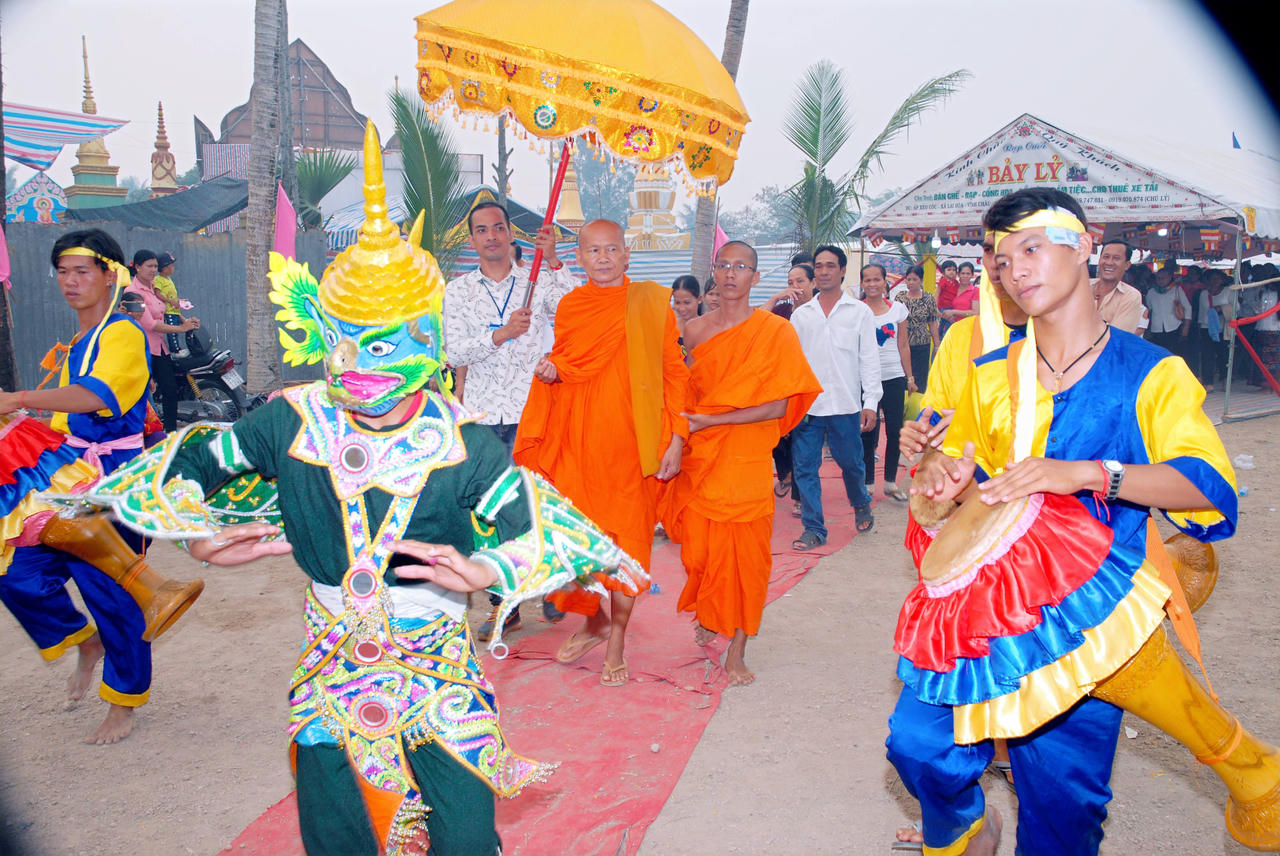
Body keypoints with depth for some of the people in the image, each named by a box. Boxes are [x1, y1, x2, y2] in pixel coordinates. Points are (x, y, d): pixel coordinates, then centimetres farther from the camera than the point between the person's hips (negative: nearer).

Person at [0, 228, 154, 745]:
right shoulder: (76, 343, 16)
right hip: (69, 479, 8)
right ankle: (85, 643, 30)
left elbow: (96, 395, -33)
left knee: (112, 594, 0)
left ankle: (124, 706, 19)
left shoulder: (124, 335, -13)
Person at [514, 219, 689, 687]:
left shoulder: (652, 302, 0)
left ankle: (617, 640, 18)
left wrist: (676, 438, -8)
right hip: (577, 442, 3)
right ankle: (594, 621, 31)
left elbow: (675, 372, -1)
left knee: (626, 540, 2)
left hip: (631, 444, -3)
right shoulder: (569, 306, 9)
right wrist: (551, 370, -1)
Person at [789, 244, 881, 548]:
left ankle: (861, 504, 39)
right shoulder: (801, 314, 9)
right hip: (807, 405, 2)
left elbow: (869, 359, 1)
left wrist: (871, 402, -6)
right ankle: (814, 528, 11)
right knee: (805, 467, 0)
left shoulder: (860, 312, 3)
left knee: (851, 463, 9)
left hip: (845, 405, -1)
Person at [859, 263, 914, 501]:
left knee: (895, 430, 1)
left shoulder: (898, 308, 6)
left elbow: (903, 346, 11)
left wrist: (910, 377, 10)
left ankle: (890, 482, 15)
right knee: (867, 431, 3)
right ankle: (868, 483, 14)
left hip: (893, 377, 2)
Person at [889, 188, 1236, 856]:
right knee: (918, 745, -4)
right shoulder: (992, 374, 10)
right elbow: (958, 467, 19)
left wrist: (1086, 473, -28)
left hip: (1085, 613, -3)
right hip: (984, 593, 3)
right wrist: (941, 475, -5)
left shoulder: (1152, 374, -2)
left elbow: (1210, 484, -14)